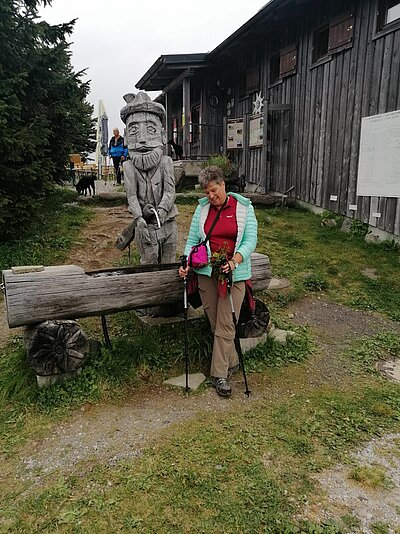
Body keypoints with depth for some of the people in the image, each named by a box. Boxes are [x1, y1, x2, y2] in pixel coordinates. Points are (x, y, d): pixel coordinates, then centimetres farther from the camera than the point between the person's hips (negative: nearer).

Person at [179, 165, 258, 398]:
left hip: (233, 274, -3)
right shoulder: (202, 209, 9)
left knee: (225, 324, -5)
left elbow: (250, 240, -6)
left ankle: (219, 374, 5)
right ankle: (232, 362, 27)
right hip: (207, 273, 3)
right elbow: (192, 240, 8)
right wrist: (186, 263, -8)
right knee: (215, 323, 8)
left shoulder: (244, 208, 1)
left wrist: (235, 261, -22)